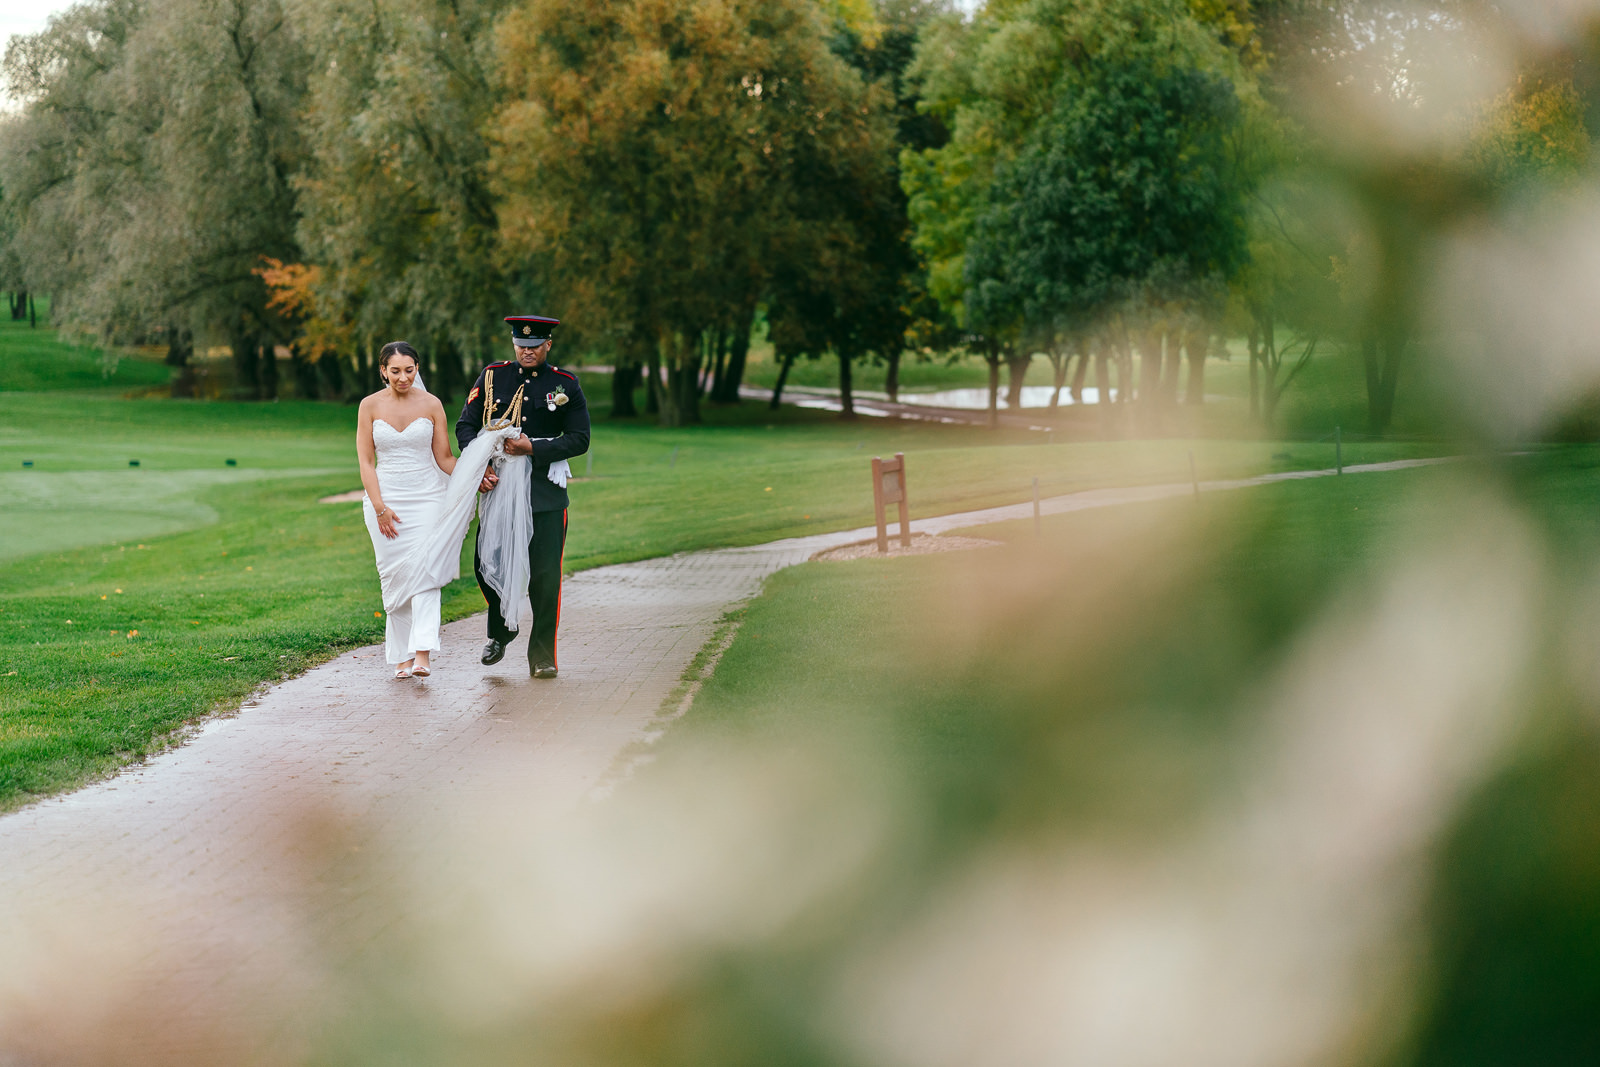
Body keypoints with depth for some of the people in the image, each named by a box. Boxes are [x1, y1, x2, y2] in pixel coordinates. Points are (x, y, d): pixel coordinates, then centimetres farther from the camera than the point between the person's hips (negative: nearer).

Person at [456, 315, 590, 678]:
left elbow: (580, 439, -2)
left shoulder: (566, 385, 1)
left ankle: (542, 657, 5)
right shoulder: (493, 377, 4)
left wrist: (533, 449, -14)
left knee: (545, 576, -5)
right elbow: (465, 426, 5)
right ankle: (501, 631, 31)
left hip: (545, 493, -2)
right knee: (487, 566, 3)